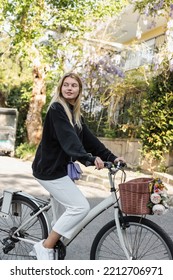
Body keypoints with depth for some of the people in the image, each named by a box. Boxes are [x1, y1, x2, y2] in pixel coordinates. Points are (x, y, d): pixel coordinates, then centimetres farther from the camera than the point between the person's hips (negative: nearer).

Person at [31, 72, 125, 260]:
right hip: (49, 169, -9)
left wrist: (111, 157, 0)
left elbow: (89, 139, 8)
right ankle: (45, 246, -1)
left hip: (60, 167, 9)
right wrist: (89, 158, -43)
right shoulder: (56, 108, -15)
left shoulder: (75, 114, 13)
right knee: (81, 207, -12)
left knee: (72, 208, 13)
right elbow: (68, 138, -29)